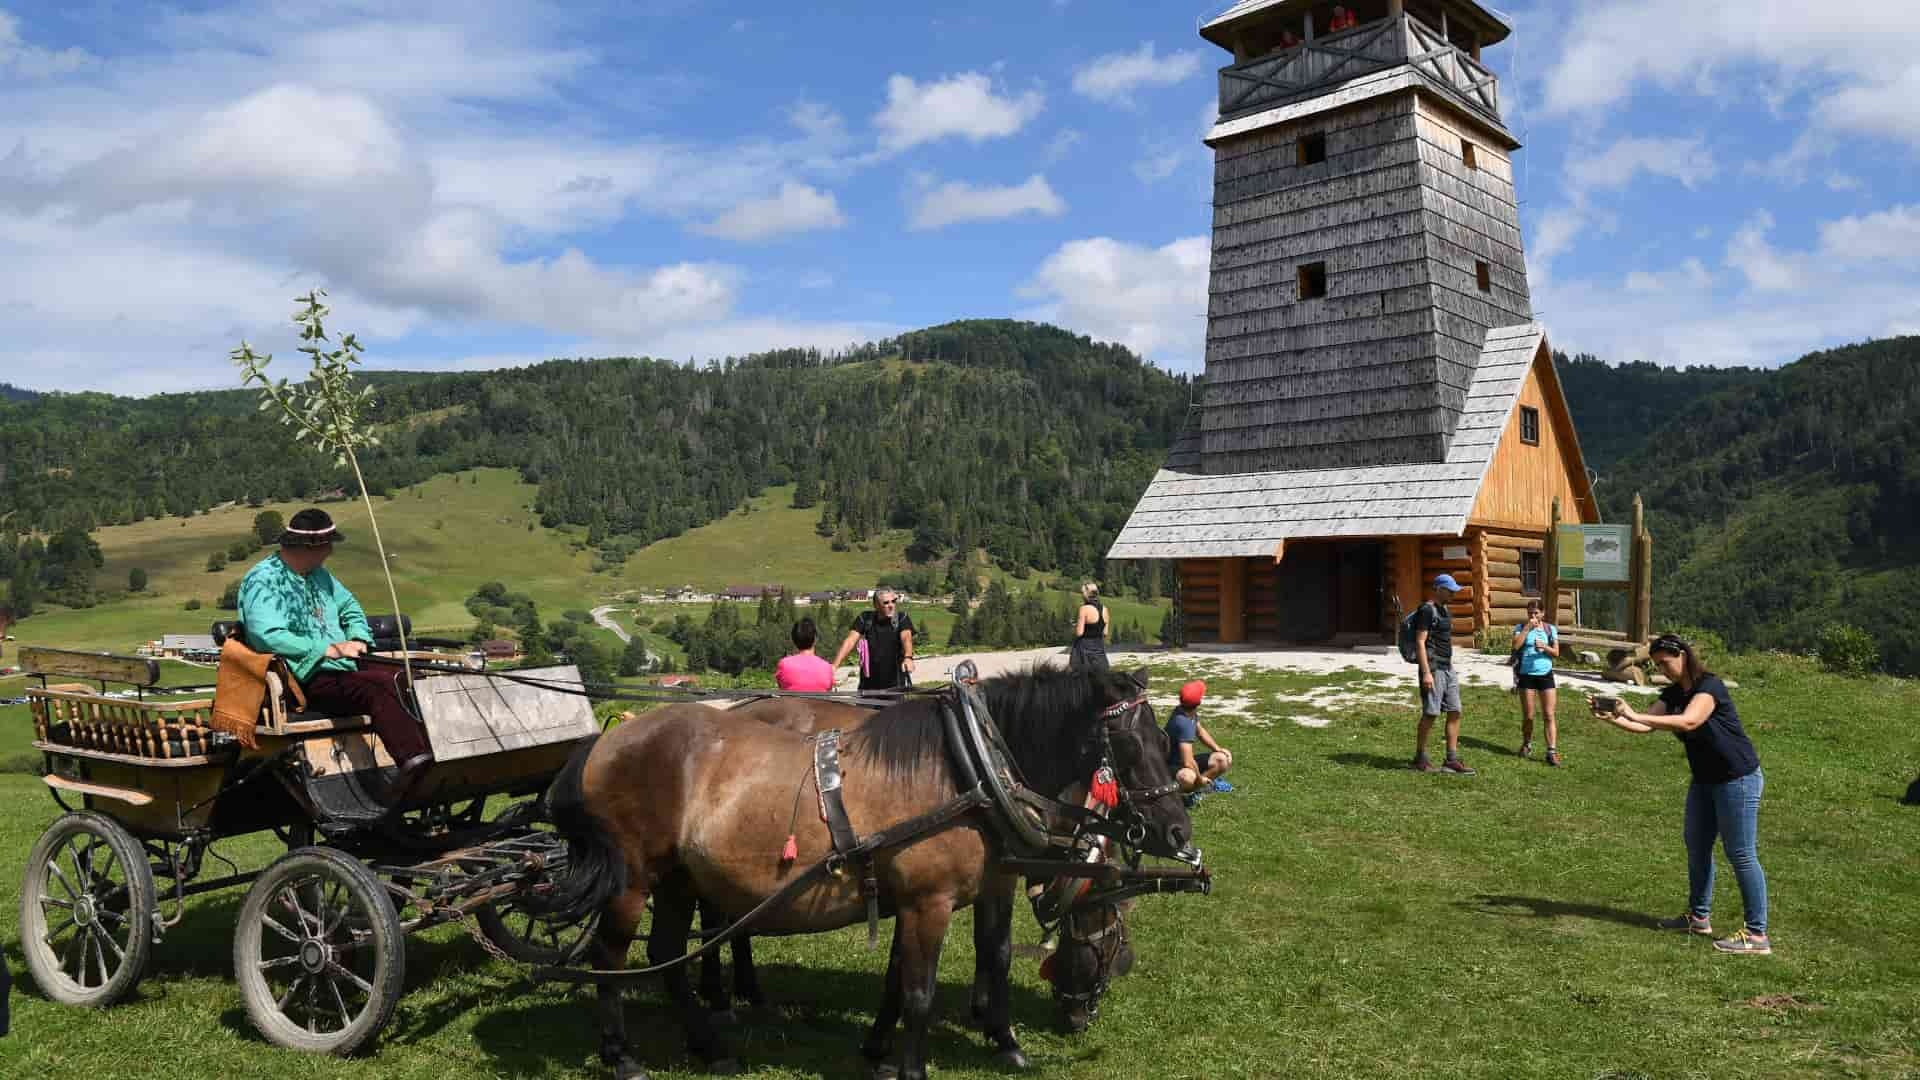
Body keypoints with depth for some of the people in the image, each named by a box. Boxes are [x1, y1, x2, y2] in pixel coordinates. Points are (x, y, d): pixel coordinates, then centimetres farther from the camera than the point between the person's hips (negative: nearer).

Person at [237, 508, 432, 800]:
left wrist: (358, 638, 5)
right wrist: (329, 650, -25)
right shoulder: (263, 581, -9)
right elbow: (267, 636, -22)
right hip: (308, 680, -8)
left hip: (344, 666, 8)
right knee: (378, 691, -35)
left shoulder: (317, 573, 19)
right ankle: (413, 759, -48)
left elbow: (348, 605, 28)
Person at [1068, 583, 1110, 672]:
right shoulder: (1104, 609, 3)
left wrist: (1075, 626, 3)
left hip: (1084, 648, -6)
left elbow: (1079, 633, -17)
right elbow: (1105, 632, 8)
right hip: (1099, 647, 6)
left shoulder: (1085, 609, -15)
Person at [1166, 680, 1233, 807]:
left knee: (1224, 760, 4)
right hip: (1172, 766, -9)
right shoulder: (1183, 723, -33)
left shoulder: (1191, 712, -6)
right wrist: (1200, 779, -18)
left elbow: (1200, 730, 17)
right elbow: (1188, 763, -36)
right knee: (1188, 777, -42)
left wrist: (1218, 748, 5)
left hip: (1183, 759, 9)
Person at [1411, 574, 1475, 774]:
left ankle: (1452, 760, 9)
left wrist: (1450, 667, 20)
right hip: (1433, 668, -9)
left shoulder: (1444, 611, 17)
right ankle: (1420, 759, 5)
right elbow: (1420, 642, -17)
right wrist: (1426, 673, -22)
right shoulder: (1426, 611, -12)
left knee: (1455, 712, 6)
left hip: (1447, 668, 9)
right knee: (1430, 713, -5)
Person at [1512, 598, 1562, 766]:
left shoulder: (1551, 629, 6)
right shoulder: (1521, 628, 1)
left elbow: (1556, 652, 2)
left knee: (1549, 715, -5)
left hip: (1545, 675, 1)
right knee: (1528, 716, 5)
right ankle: (1527, 744, 27)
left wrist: (1544, 647, -17)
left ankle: (1552, 752, -7)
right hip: (1526, 675, -1)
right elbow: (1516, 645, -16)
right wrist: (1527, 628, -16)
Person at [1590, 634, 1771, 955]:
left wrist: (1635, 715, -43)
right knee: (1696, 846, 15)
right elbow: (1646, 726, -4)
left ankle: (1757, 935, 0)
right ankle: (1699, 917, 28)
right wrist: (1612, 718, -22)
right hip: (1704, 780, 9)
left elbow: (1688, 722, -38)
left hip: (1738, 780, -9)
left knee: (1741, 855, -6)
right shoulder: (1672, 694, 4)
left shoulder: (1709, 686, -21)